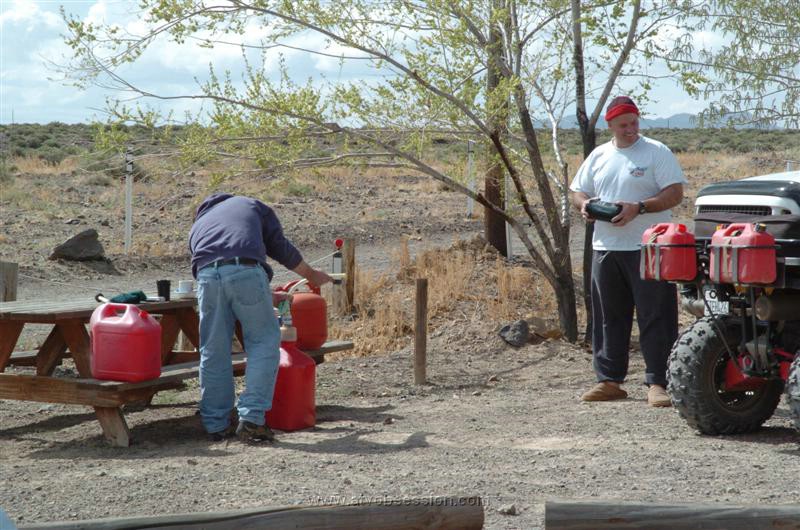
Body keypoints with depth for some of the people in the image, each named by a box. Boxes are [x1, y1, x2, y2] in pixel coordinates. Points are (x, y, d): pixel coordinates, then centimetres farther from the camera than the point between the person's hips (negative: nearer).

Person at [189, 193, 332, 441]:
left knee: (213, 351, 11)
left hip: (207, 274, 3)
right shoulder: (250, 205, 32)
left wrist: (271, 295, 44)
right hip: (245, 270, -3)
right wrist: (311, 274, 36)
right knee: (264, 342, 6)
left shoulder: (197, 226, 39)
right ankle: (251, 418, -4)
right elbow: (280, 246, 21)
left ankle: (217, 424, 16)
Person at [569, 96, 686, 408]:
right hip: (605, 249, 5)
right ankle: (609, 380, 17)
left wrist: (638, 208, -20)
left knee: (655, 318, -5)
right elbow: (577, 191, 21)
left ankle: (657, 383, -3)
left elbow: (675, 194, -9)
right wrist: (584, 204, -3)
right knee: (608, 318, 10)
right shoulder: (598, 157, 14)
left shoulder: (656, 152, -2)